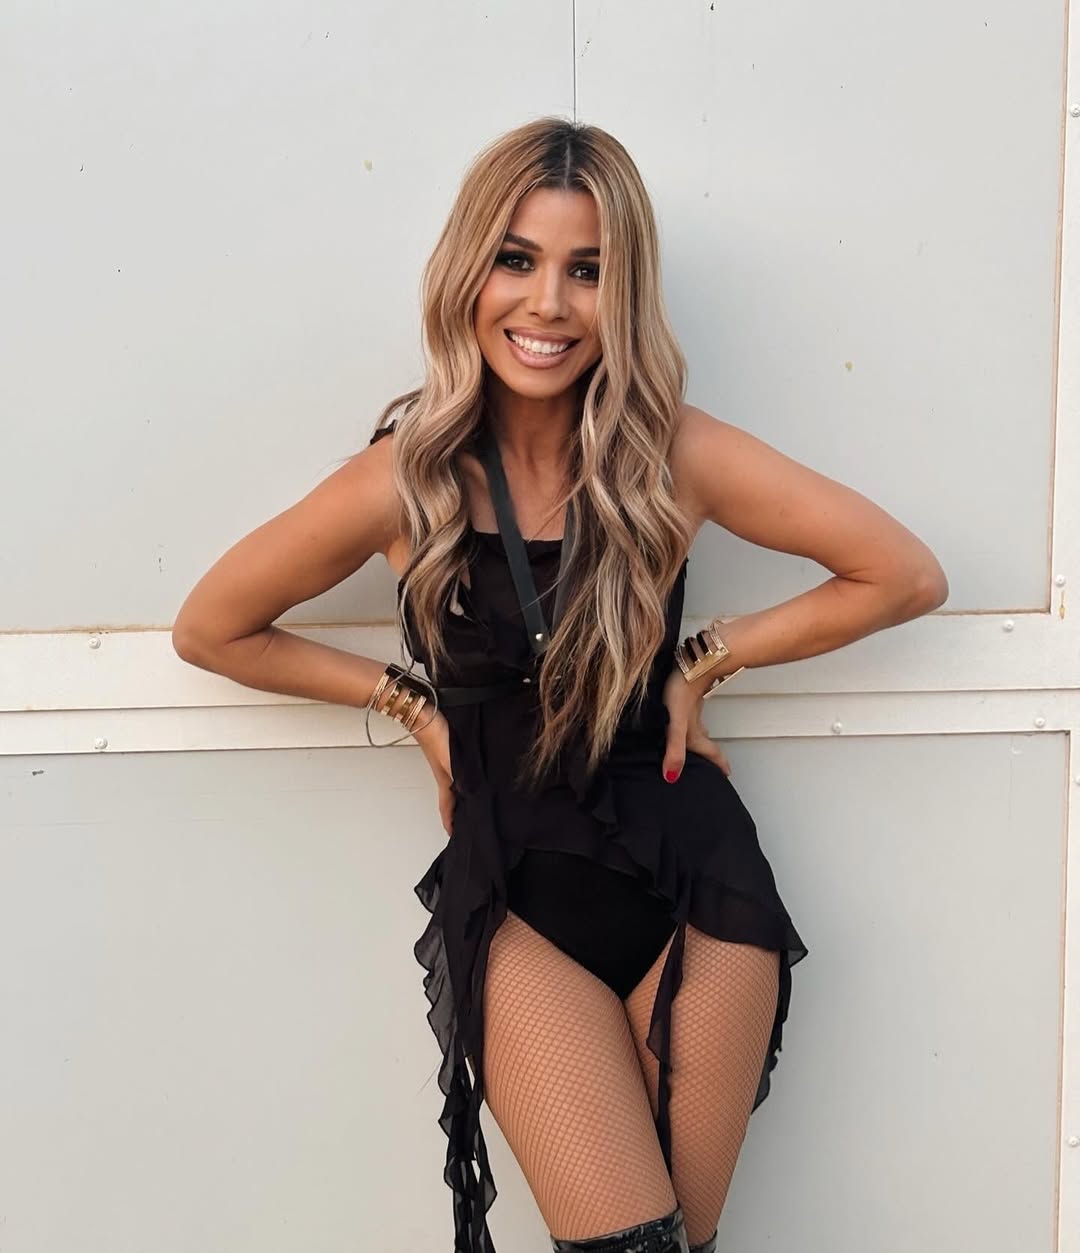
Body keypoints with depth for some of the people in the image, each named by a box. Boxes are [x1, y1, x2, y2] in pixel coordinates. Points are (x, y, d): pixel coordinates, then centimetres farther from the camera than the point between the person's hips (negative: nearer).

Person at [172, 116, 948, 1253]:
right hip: (516, 898, -1)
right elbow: (207, 630, 3)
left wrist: (706, 661, -6)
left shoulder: (675, 457, -10)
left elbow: (908, 578, -3)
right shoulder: (402, 485, -11)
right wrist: (410, 703, -2)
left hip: (692, 876, 1)